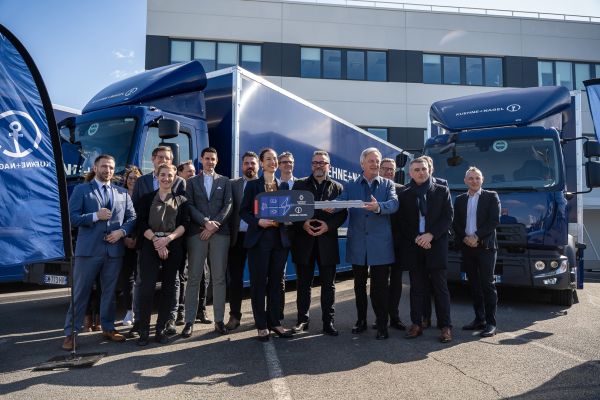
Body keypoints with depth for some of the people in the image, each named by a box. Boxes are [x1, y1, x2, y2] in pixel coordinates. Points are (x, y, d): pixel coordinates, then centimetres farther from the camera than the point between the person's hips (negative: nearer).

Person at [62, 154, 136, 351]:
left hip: (115, 249, 3)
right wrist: (96, 216, -14)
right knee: (80, 292, 2)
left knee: (109, 291, 12)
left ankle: (108, 328, 25)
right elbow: (71, 217, -5)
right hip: (88, 249, -3)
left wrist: (122, 231, -7)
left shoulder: (122, 193, 13)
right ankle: (71, 332, 12)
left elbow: (132, 217, 10)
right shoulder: (81, 189, 4)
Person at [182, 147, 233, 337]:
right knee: (194, 277, -1)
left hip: (220, 233, 1)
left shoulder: (225, 181, 14)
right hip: (197, 232, 0)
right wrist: (206, 222, -12)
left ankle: (219, 320, 9)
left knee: (219, 278, 2)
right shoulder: (192, 182, 13)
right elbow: (190, 206, 2)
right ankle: (189, 321, 5)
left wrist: (214, 225, -9)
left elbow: (228, 205, 4)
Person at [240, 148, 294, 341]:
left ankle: (274, 322, 19)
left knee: (276, 282, 8)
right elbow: (243, 211, -2)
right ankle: (261, 325, 12)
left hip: (280, 239, 3)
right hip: (259, 239, -3)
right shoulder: (253, 185, 2)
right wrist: (258, 221, -17)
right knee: (259, 282, 1)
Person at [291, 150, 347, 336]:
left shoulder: (337, 187, 8)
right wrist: (303, 224, -13)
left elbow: (343, 213, 2)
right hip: (304, 240, 0)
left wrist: (328, 225, -14)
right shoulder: (299, 185, 9)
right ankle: (302, 320, 20)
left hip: (327, 241, 0)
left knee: (328, 284, 5)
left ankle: (328, 322, 14)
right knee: (304, 283, 9)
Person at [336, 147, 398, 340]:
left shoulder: (388, 184, 6)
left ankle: (382, 325, 12)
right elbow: (340, 202, -8)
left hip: (380, 244, -2)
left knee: (380, 287, 0)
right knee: (359, 286, 14)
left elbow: (394, 204, -12)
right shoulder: (350, 186, 8)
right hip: (357, 244, 2)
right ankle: (361, 321, 29)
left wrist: (378, 207, -33)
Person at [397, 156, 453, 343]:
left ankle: (446, 326, 8)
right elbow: (401, 222, 5)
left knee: (440, 287, 2)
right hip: (413, 247, 1)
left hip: (436, 245, -1)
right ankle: (416, 324, 13)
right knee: (417, 288, 7)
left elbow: (448, 216, 0)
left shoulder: (442, 191, 7)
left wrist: (431, 235, -11)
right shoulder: (404, 195, 9)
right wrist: (416, 239, -8)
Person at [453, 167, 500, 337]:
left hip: (485, 246, -4)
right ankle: (479, 319, 17)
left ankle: (491, 323, -1)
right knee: (474, 285, 9)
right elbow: (456, 223, 8)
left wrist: (477, 237, -14)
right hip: (467, 247, 4)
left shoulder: (491, 197, 2)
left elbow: (494, 220, -7)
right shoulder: (460, 200, 13)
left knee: (487, 284, -5)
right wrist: (465, 238, -8)